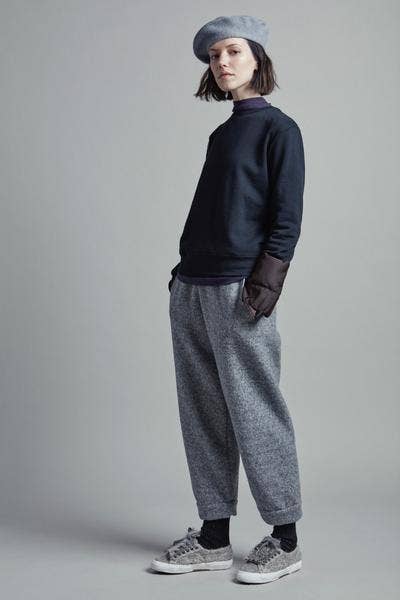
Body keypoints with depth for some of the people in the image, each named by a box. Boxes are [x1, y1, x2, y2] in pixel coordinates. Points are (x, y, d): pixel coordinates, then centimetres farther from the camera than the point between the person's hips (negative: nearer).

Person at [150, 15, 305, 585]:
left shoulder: (278, 128, -1)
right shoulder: (222, 134, 19)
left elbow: (287, 217, -7)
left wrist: (265, 282, -16)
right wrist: (184, 272, 15)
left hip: (238, 292, -7)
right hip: (190, 289, 8)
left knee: (254, 412, -3)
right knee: (203, 416, 8)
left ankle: (284, 540, 8)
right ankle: (213, 538, 17)